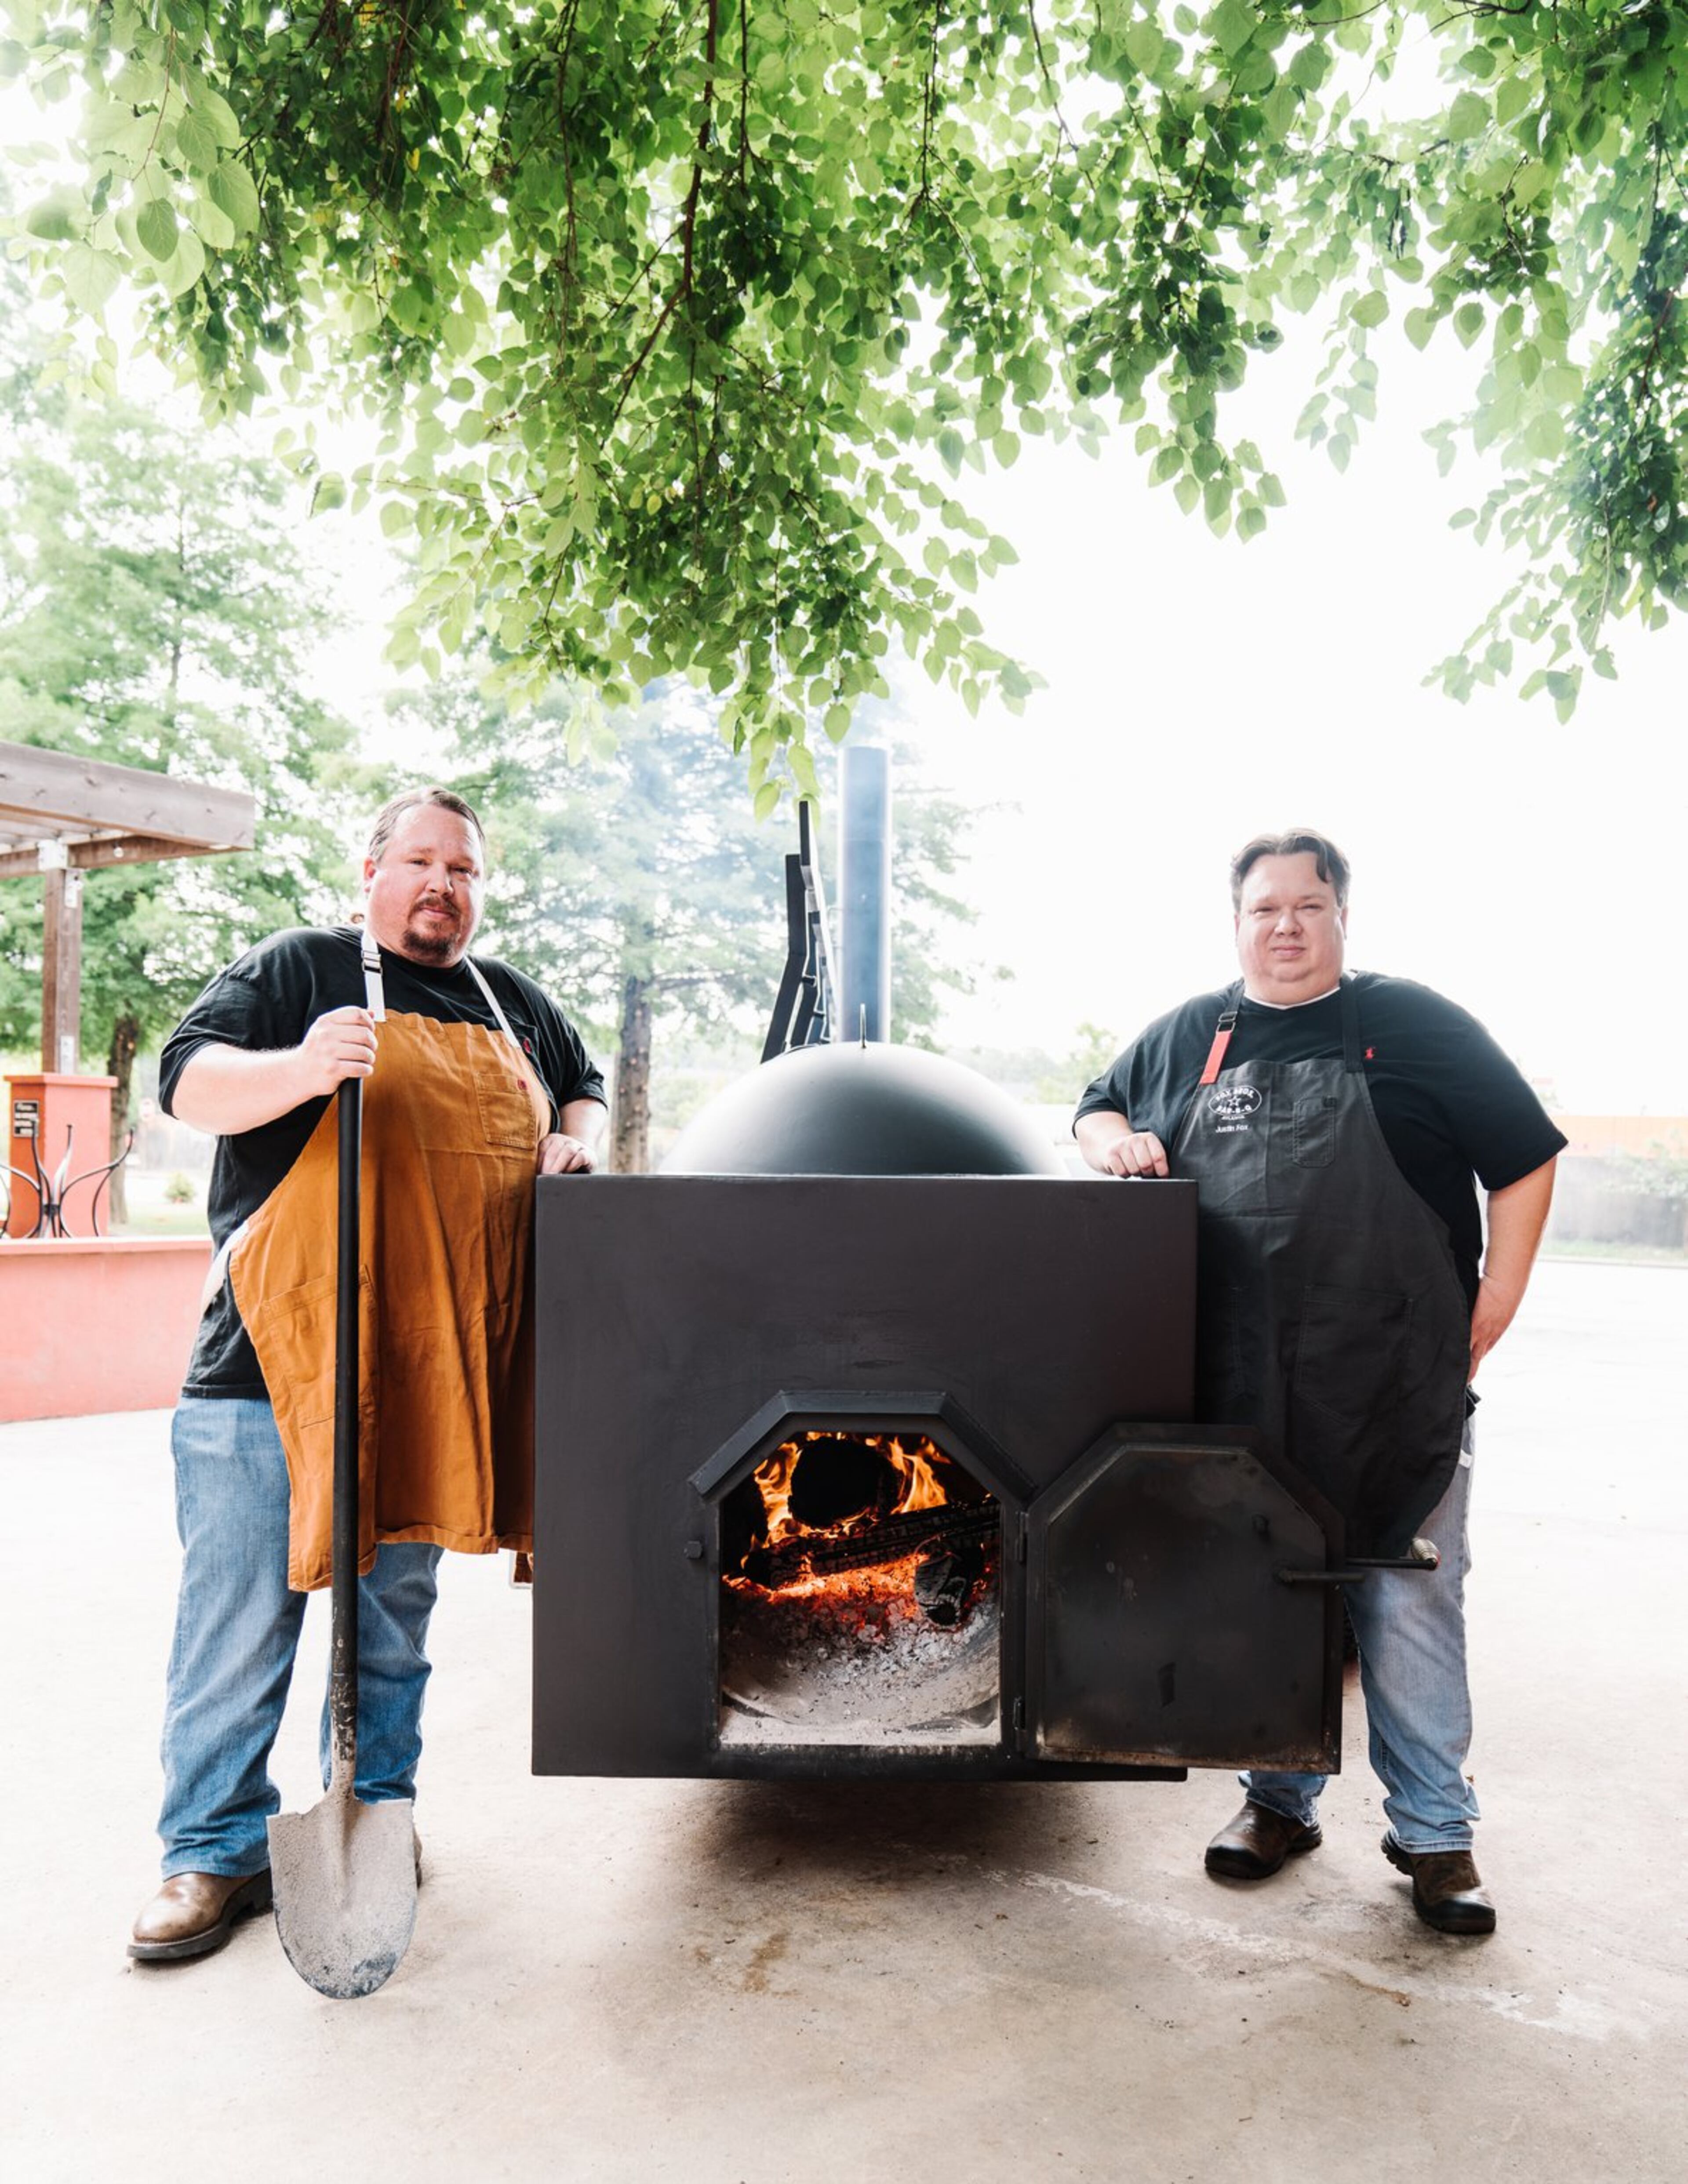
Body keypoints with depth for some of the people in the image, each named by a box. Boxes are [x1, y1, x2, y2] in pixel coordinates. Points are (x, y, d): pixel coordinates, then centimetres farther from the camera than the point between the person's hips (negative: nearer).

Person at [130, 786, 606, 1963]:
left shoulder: (516, 1005, 17)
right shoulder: (297, 969, 2)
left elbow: (585, 1091, 31)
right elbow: (191, 1078, -8)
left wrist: (574, 1141, 8)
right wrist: (300, 1070, -27)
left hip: (435, 1369, 4)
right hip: (274, 1362, -4)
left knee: (394, 1612, 15)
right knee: (242, 1618, 2)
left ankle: (372, 1816, 31)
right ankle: (217, 1852, 17)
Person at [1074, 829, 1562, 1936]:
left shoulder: (1415, 1024, 0)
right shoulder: (1188, 1036, 10)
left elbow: (1526, 1162, 2)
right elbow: (1100, 1108, 24)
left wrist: (1488, 1316, -3)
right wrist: (1111, 1137, -1)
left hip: (1396, 1391, -3)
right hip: (1240, 1391, 3)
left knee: (1408, 1606, 3)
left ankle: (1434, 1830, 21)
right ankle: (1281, 1800, 31)